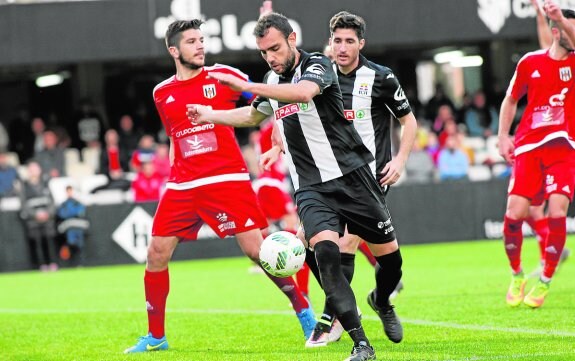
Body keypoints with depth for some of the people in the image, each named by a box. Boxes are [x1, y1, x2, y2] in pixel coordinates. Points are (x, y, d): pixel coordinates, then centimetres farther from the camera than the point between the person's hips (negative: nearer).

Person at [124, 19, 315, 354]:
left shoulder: (223, 76, -1)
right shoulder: (162, 93, 11)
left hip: (227, 179, -4)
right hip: (182, 185, 4)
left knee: (257, 249, -11)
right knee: (156, 253, -2)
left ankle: (304, 311, 5)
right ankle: (155, 336, 10)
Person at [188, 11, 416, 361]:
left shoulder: (318, 65, -9)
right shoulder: (273, 81, 11)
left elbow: (305, 92, -35)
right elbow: (255, 114, 35)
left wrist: (246, 86, -37)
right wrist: (211, 115, 29)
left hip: (351, 175, -4)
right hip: (311, 188, 4)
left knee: (389, 256, 2)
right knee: (324, 249, -24)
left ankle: (383, 302, 39)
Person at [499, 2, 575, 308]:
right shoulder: (530, 63, 5)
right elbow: (510, 100, 18)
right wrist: (503, 137, 12)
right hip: (528, 147, 1)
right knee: (514, 212, -9)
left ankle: (545, 282, -2)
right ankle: (516, 276, 15)